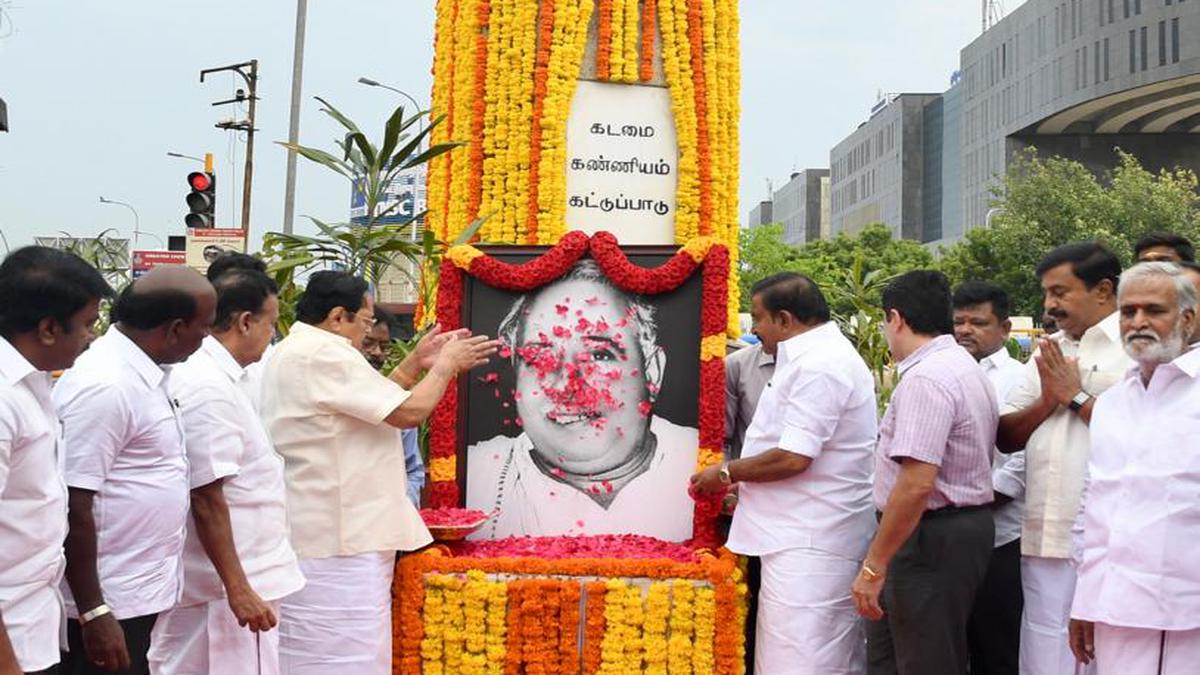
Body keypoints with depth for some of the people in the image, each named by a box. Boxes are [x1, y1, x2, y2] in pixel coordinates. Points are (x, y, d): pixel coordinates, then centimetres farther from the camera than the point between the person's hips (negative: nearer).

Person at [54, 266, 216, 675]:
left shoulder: (143, 373, 6)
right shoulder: (104, 385, -21)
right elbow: (73, 506, -22)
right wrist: (92, 612, -19)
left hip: (135, 595, 9)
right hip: (107, 605, -9)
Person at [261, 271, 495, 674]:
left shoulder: (295, 353, 17)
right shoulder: (325, 354, -17)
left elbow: (370, 405, 21)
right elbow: (409, 411, -18)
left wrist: (416, 364, 16)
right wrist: (446, 364, -2)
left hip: (315, 533, 11)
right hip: (337, 539, -11)